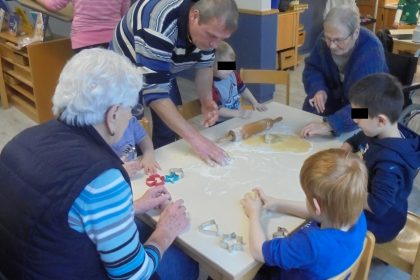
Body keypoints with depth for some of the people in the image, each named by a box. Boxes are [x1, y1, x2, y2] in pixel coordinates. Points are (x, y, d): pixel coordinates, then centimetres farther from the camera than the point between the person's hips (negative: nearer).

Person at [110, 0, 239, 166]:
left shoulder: (210, 24, -20)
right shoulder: (159, 25, -41)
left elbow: (203, 65, -5)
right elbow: (154, 89, -43)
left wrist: (206, 100, -24)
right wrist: (194, 138, -47)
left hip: (163, 71, 6)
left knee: (169, 128, 7)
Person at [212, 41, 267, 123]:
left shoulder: (232, 74, 1)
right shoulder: (211, 86, -23)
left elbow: (242, 89, 15)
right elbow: (217, 109, -25)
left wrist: (255, 103, 6)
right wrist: (239, 113, -30)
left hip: (237, 117, 7)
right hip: (220, 124, -7)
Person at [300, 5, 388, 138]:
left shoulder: (371, 51, -33)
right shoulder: (326, 39, -16)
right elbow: (312, 68, -1)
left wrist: (329, 125, -56)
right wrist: (318, 89, -24)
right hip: (339, 97, 6)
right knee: (311, 106, -18)